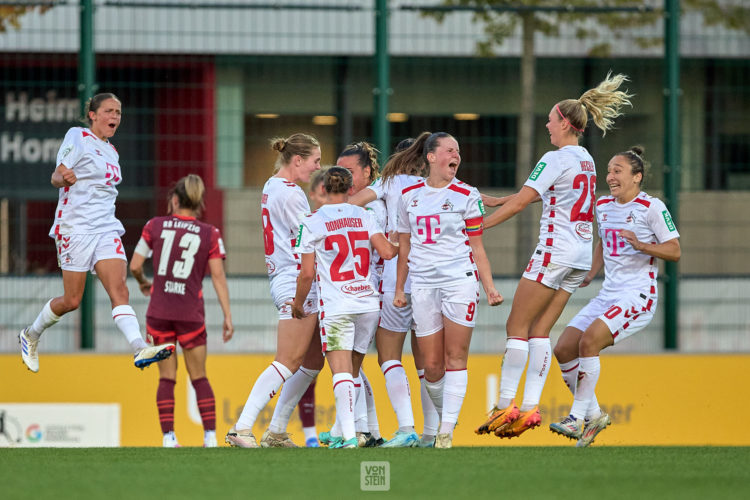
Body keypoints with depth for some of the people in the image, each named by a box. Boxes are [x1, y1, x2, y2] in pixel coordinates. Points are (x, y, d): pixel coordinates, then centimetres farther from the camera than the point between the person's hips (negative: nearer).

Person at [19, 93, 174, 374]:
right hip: (75, 227, -6)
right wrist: (63, 177, -34)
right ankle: (31, 335, 23)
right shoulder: (77, 137, -2)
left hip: (106, 228, 6)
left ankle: (139, 348, -31)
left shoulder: (111, 151, 19)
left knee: (119, 290, -14)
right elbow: (56, 177, -12)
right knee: (72, 300, -2)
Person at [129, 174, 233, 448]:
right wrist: (227, 316, 1)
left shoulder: (155, 226, 2)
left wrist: (143, 282, 25)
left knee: (167, 377, 6)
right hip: (191, 313, 0)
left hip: (159, 312, 0)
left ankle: (168, 436, -2)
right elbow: (218, 276, -2)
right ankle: (210, 435, 1)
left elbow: (134, 266, 3)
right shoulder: (209, 234, 1)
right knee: (199, 377, 9)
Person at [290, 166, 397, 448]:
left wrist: (298, 304, 13)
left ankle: (349, 435, -24)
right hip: (369, 303, 4)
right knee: (352, 372, 15)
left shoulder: (311, 223, -2)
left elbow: (307, 273, -2)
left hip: (336, 307, -4)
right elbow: (387, 252, -2)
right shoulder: (364, 216, 6)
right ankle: (343, 430, 16)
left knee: (341, 373, -10)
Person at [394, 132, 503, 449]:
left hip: (460, 280, -2)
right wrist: (399, 289, 16)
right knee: (432, 365, 0)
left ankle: (447, 432, -7)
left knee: (455, 359, -6)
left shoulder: (466, 195, 3)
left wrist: (490, 287, 0)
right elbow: (404, 247, 17)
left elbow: (477, 249, 5)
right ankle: (442, 417, 21)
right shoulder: (409, 196, 10)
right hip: (423, 285, 2)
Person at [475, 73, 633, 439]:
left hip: (555, 250, -8)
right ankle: (531, 406, -2)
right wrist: (494, 201, 29)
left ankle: (505, 405, -7)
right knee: (540, 330, 7)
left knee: (517, 327, -3)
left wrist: (478, 226, -6)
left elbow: (521, 202, -14)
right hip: (581, 254, 8)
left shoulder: (556, 159, -11)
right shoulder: (585, 160, 16)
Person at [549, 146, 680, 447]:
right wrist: (589, 276, 15)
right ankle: (593, 415, 10)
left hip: (638, 296, -8)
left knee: (588, 341, -26)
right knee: (563, 349, -4)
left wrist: (641, 245, -25)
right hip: (608, 295, 8)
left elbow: (674, 251, -10)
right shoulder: (603, 206, 12)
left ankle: (577, 418, -20)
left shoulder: (652, 207, -8)